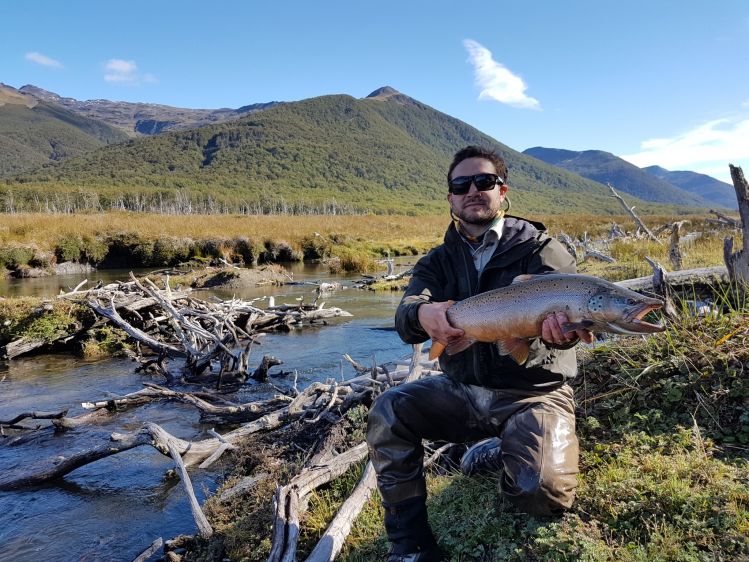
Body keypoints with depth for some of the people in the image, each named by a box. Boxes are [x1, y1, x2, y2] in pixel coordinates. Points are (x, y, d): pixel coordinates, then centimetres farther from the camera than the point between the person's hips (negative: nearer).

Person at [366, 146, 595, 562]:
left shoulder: (542, 250, -5)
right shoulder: (440, 260, 4)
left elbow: (563, 306, -23)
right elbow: (405, 318, -14)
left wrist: (562, 329, -50)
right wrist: (423, 314, -40)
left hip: (534, 392, -3)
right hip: (463, 389, 3)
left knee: (546, 492, -26)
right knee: (387, 412, -18)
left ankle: (501, 455, 12)